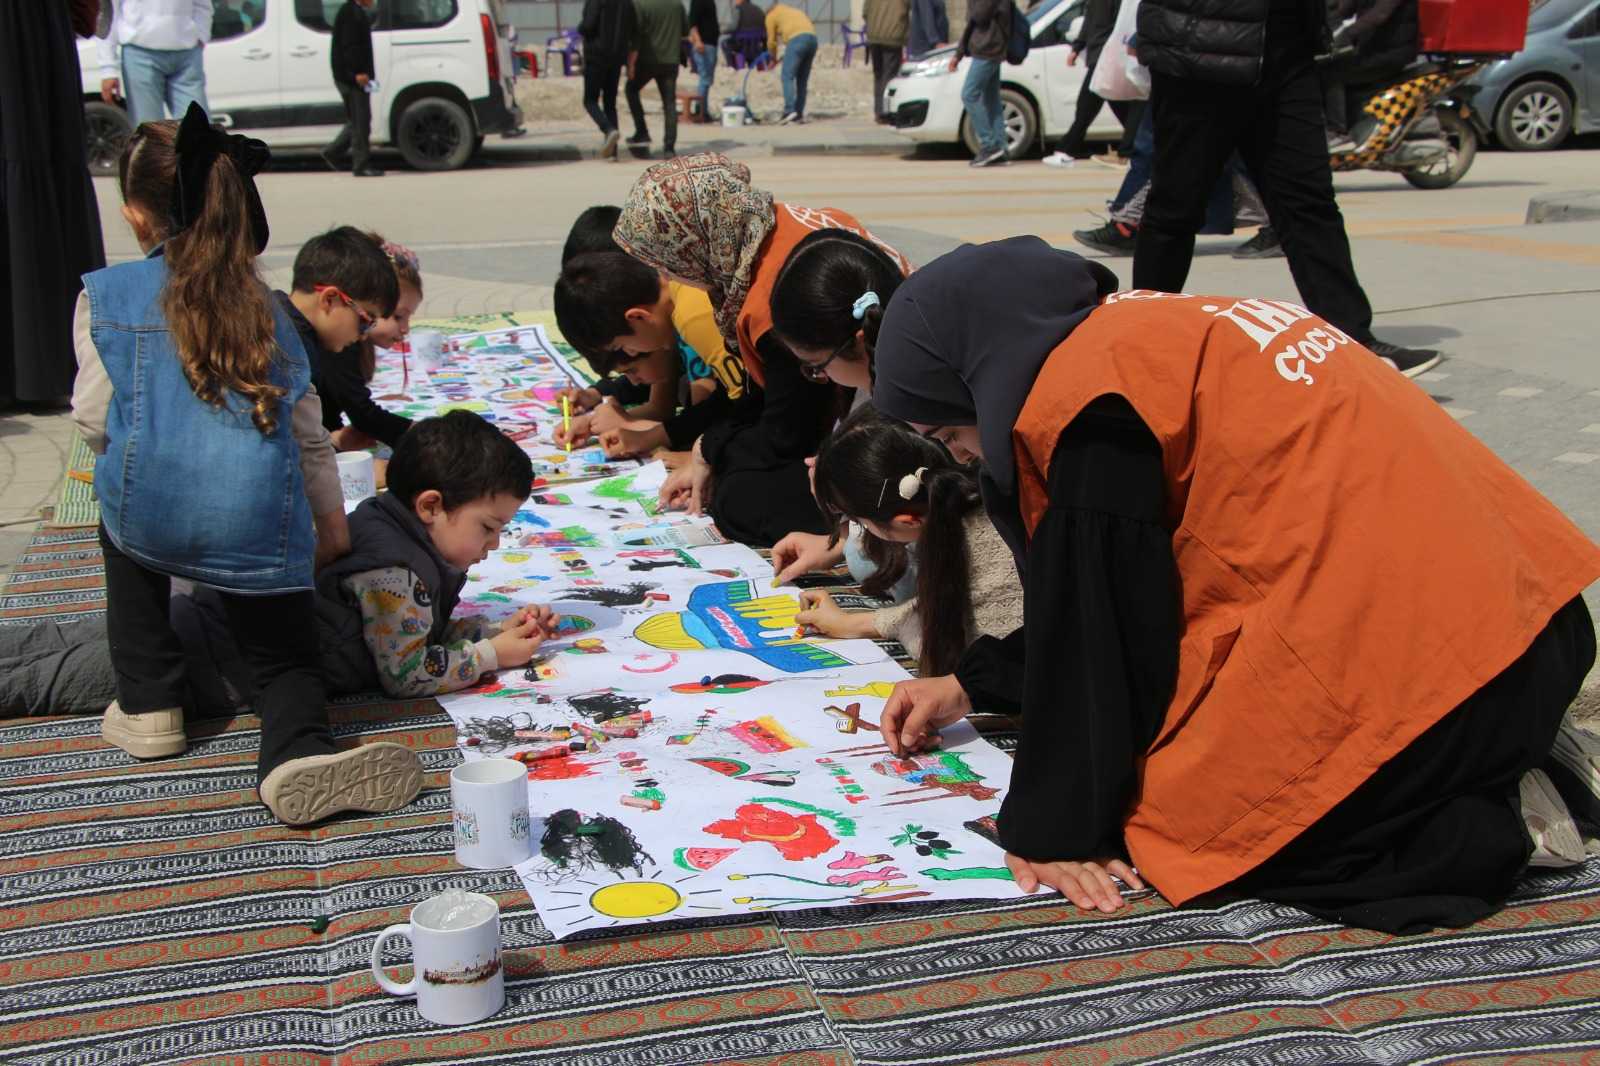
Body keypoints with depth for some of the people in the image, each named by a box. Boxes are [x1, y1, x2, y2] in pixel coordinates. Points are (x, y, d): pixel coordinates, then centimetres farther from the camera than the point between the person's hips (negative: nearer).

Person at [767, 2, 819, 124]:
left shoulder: (771, 14, 19)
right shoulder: (795, 10, 37)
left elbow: (771, 41, 17)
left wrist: (774, 58, 34)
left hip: (796, 39, -6)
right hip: (812, 38, 6)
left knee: (787, 77, -8)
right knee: (802, 80, 10)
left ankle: (789, 110, -23)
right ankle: (799, 114, 8)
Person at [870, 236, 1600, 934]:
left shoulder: (1088, 391, -11)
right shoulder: (1154, 335, 18)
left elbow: (1091, 626, -9)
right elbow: (1136, 602, 26)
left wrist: (1054, 828, 1)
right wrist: (971, 686, 28)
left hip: (1418, 669, -10)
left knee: (1162, 817, 3)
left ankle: (1469, 838, -6)